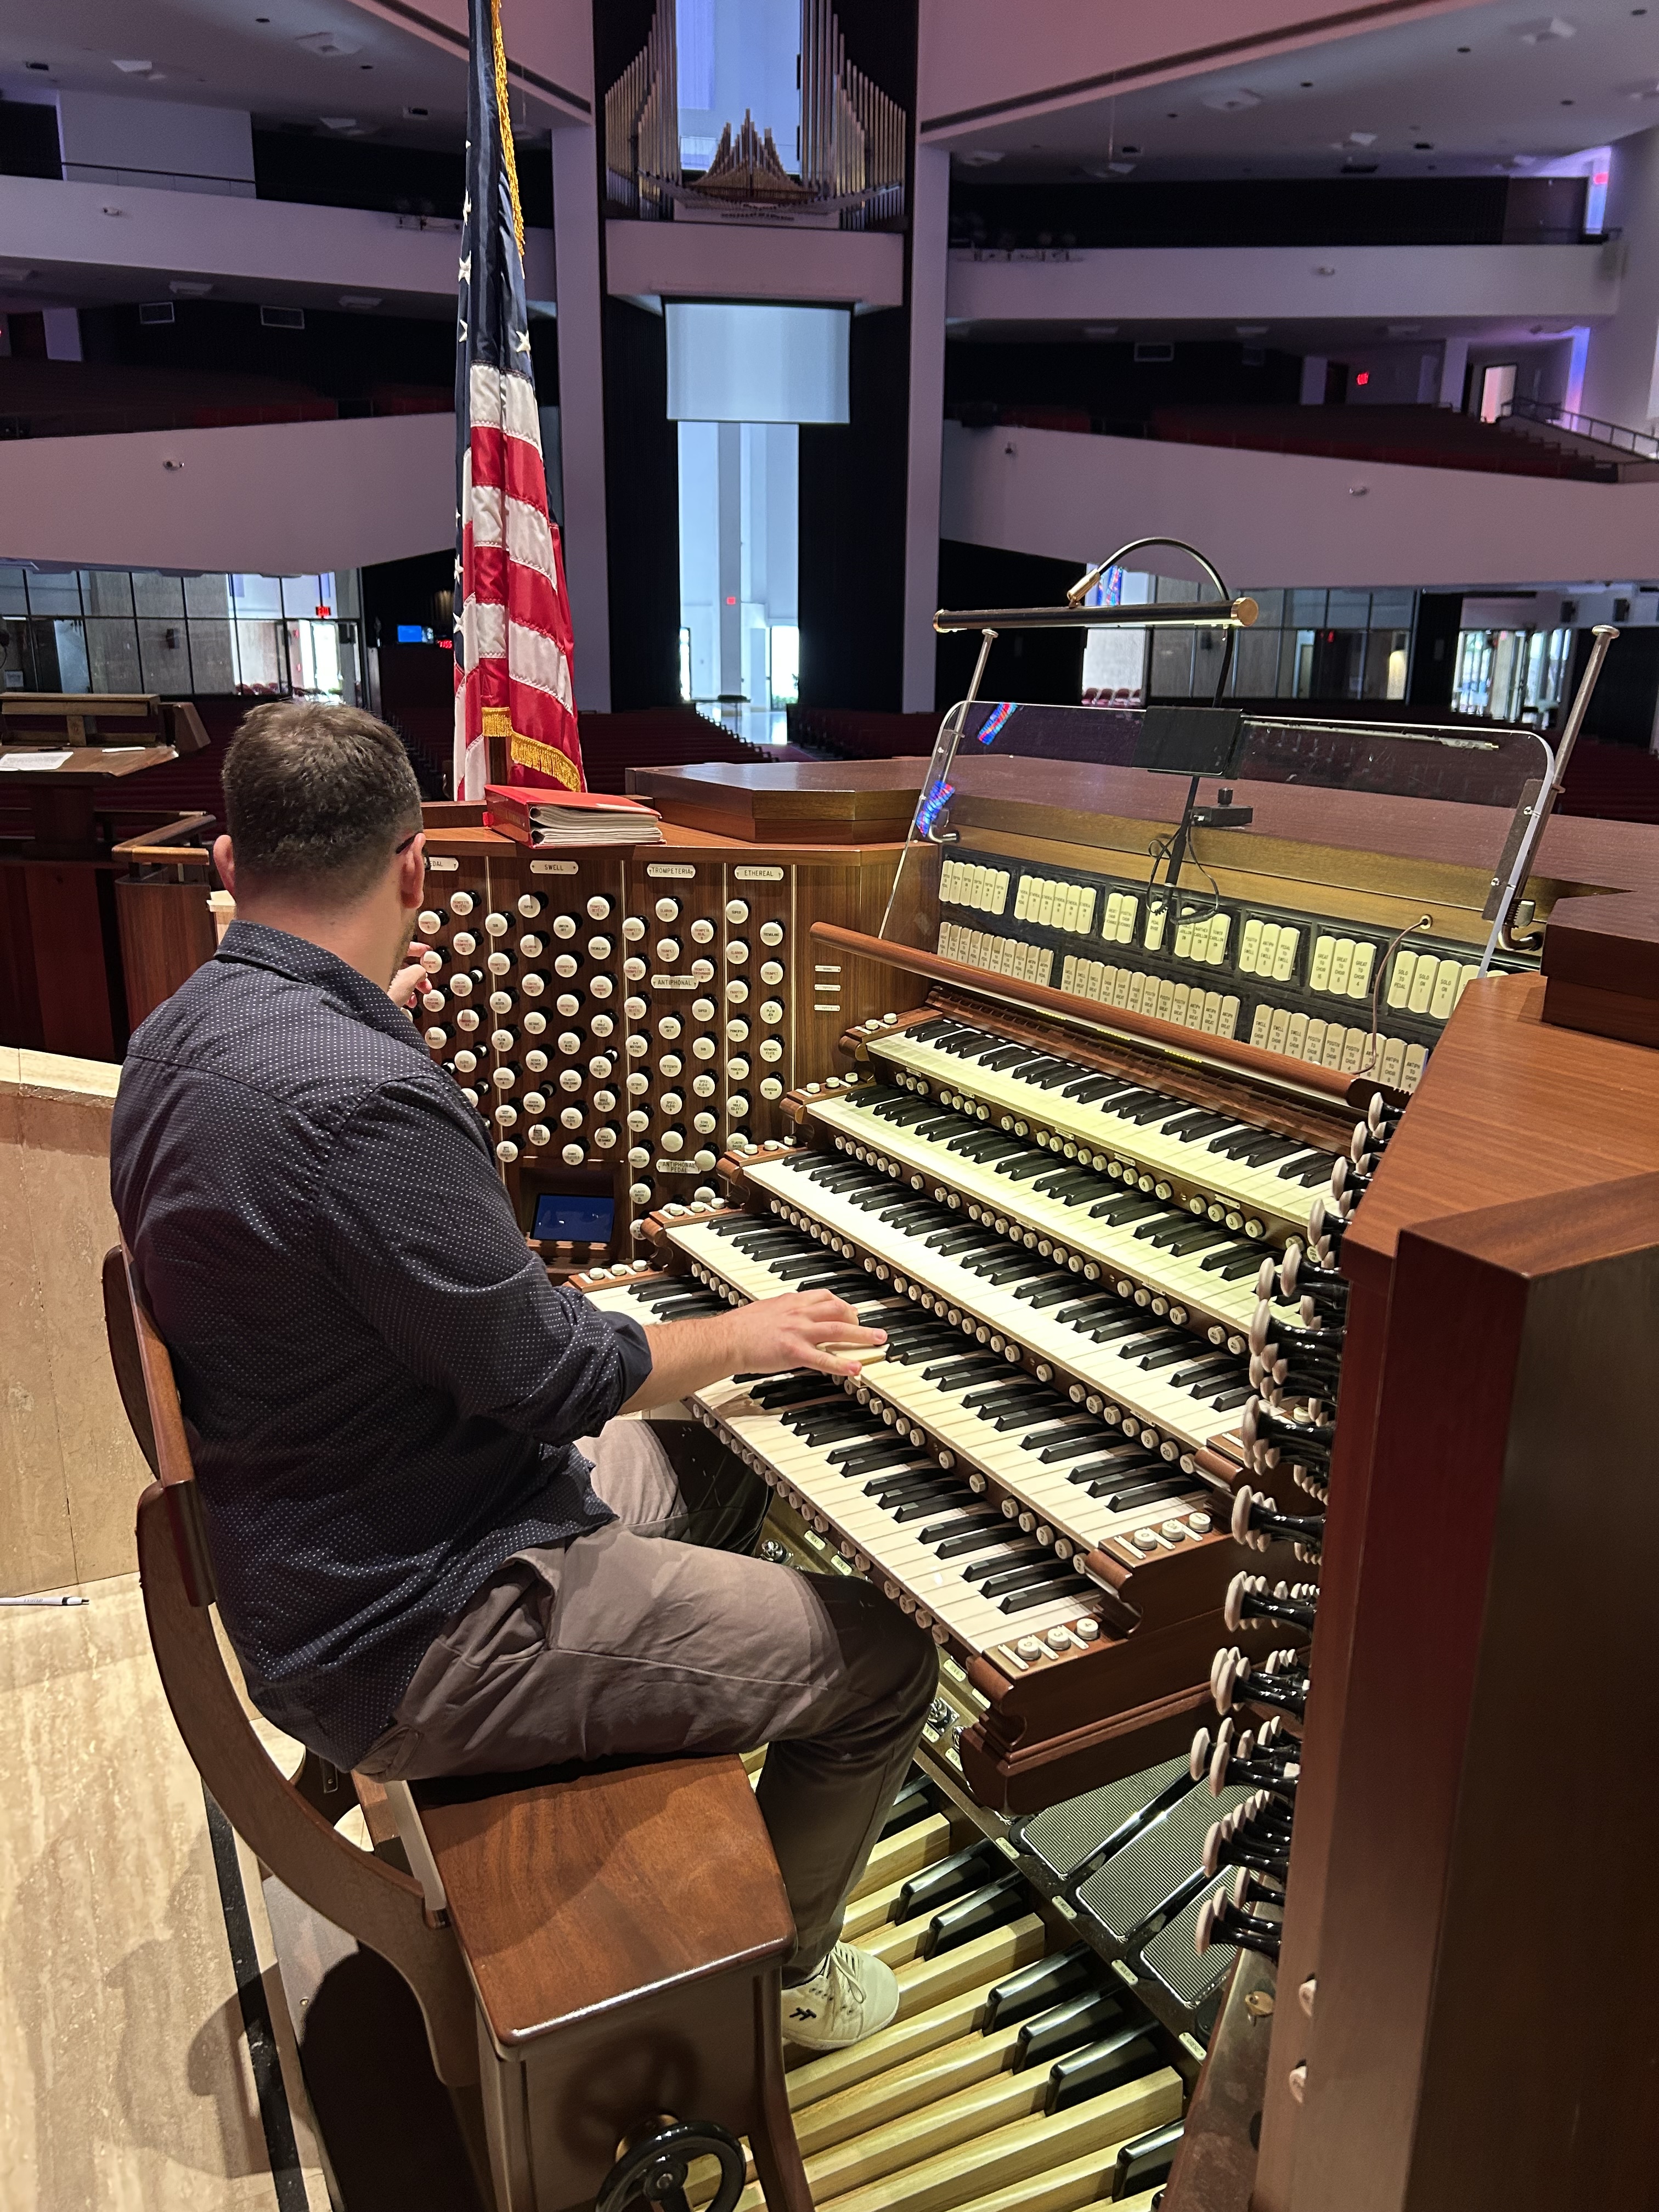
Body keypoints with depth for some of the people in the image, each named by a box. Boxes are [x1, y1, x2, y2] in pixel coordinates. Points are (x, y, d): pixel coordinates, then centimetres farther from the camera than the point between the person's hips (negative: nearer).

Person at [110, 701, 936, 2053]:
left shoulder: (179, 1038, 0)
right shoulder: (358, 1101, -32)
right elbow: (551, 1372, -24)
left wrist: (368, 1023, 29)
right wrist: (740, 1338, -7)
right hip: (408, 1643, -10)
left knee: (724, 1469, 25)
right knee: (885, 1662, -3)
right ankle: (773, 1969, 23)